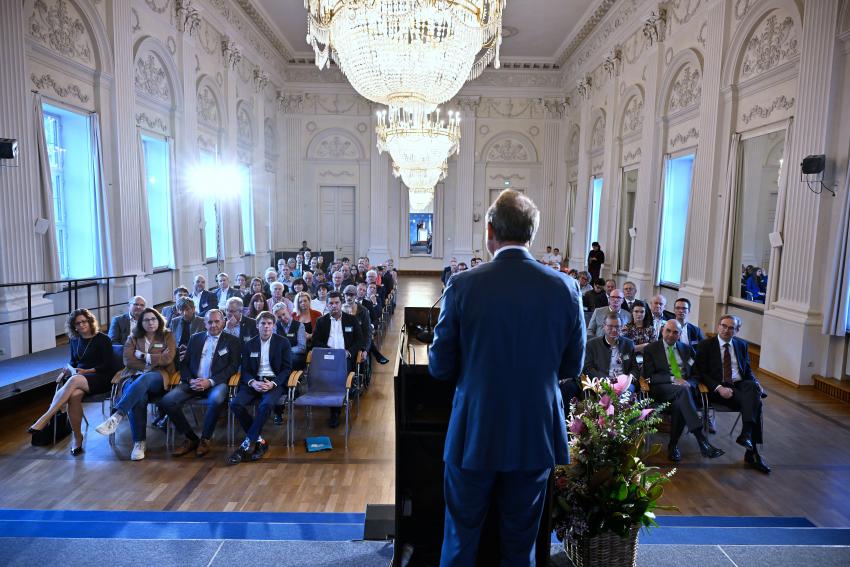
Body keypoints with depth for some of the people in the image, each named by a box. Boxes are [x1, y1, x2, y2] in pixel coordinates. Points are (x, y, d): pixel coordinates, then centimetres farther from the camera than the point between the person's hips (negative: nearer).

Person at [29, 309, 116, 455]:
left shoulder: (102, 339, -1)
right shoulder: (74, 340, 16)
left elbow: (107, 365, -5)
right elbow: (73, 362, 24)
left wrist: (87, 371, -15)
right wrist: (67, 370, 2)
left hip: (100, 378, -4)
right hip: (80, 378, 4)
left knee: (74, 380, -37)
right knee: (74, 395, -33)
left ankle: (45, 418, -35)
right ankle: (77, 438, -22)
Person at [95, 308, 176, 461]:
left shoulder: (168, 336, 14)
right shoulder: (134, 338, 19)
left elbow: (167, 358, -2)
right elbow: (128, 360, 3)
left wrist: (142, 355, -1)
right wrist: (153, 362, -6)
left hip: (157, 378, -1)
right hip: (134, 376, 2)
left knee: (143, 380, -40)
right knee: (139, 398, -34)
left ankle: (116, 417, -47)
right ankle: (139, 442, -30)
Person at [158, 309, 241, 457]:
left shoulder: (232, 341, 9)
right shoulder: (195, 338, 20)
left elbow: (233, 367, -2)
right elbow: (185, 364, 15)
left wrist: (210, 381, -14)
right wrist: (190, 380, -7)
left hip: (216, 383, -4)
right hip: (193, 382, 4)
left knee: (216, 400, -37)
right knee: (166, 401, -21)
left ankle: (205, 439, -12)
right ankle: (190, 438, -4)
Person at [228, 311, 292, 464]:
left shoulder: (283, 343, 5)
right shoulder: (249, 345, 11)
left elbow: (287, 368, 1)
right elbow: (245, 371, 8)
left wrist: (273, 383, -16)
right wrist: (253, 382, -15)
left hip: (274, 381, -3)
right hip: (254, 382, 3)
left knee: (266, 404, -35)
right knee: (235, 403, -25)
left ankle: (246, 445, -22)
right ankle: (259, 440, -13)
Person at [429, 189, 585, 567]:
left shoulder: (463, 285, -15)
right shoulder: (565, 288, -8)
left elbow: (440, 367, -8)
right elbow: (572, 367, 2)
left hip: (474, 435, -2)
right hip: (536, 436, 2)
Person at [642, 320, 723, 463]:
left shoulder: (686, 348, 20)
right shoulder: (651, 349, 7)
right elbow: (649, 376, -3)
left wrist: (689, 382, -5)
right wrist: (673, 379, -15)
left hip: (685, 386, 3)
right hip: (662, 389, -3)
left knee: (679, 404, -33)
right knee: (683, 390, -36)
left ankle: (673, 445, -18)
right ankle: (701, 440, -42)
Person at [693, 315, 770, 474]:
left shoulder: (742, 345, 17)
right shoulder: (705, 345, 2)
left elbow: (748, 371, 18)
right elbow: (701, 373, -4)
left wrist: (755, 383, -5)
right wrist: (719, 388, -18)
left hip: (740, 385, 4)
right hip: (718, 388, -4)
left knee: (752, 387, -31)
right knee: (754, 403, -27)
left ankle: (746, 434, -31)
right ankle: (752, 452, -23)